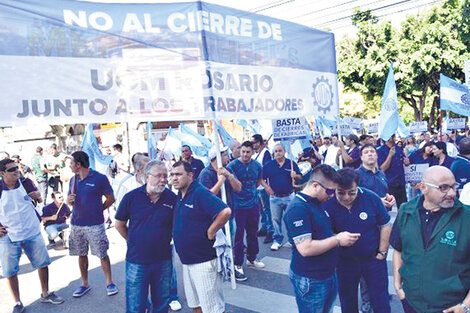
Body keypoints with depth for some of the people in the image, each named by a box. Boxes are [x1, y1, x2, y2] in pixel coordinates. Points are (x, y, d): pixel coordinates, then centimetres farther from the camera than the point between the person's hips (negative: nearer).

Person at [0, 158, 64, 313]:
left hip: (32, 232, 3)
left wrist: (38, 196, -13)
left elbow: (39, 200, 10)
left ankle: (45, 294, 32)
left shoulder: (26, 182, -5)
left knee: (43, 263, 11)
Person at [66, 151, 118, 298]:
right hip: (76, 224, 5)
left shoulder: (100, 178, -9)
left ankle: (109, 282, 19)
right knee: (81, 255, 15)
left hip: (95, 224, -5)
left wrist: (98, 209, -3)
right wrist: (69, 201, -5)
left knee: (103, 255, 3)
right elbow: (72, 201, 17)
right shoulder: (73, 180, 8)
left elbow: (110, 199, -3)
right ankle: (84, 284, 30)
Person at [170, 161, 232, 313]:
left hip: (204, 260, -9)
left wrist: (210, 233, -21)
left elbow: (225, 212, -32)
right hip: (186, 260, 9)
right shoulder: (179, 196, 7)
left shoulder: (200, 193, -19)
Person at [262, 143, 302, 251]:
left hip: (289, 196, -1)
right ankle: (278, 240, 23)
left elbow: (300, 177, 5)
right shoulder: (268, 165, 2)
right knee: (276, 220, 10)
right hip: (274, 198, 1)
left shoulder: (292, 163, 2)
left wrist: (295, 176, -15)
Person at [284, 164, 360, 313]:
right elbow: (305, 249, -29)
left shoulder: (318, 203, 7)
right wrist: (338, 240, -21)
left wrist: (343, 237, 3)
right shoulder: (297, 208, -24)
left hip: (329, 275, 9)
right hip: (310, 281, -8)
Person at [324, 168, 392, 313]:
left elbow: (386, 226, -4)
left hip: (373, 258, 0)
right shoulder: (328, 205, -18)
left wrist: (382, 253, -3)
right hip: (345, 262, 1)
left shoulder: (371, 198, -17)